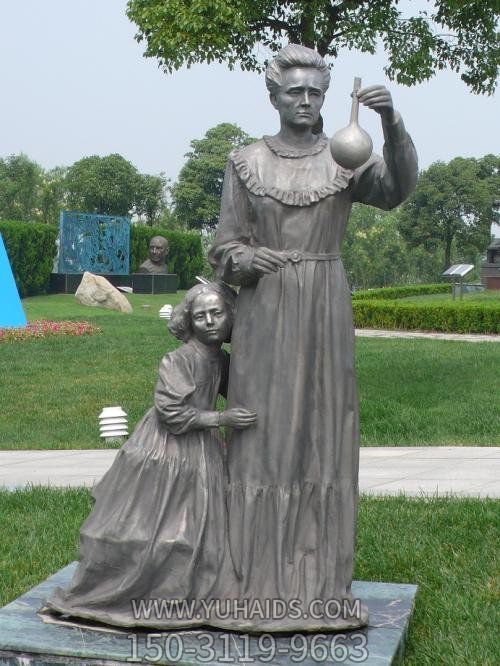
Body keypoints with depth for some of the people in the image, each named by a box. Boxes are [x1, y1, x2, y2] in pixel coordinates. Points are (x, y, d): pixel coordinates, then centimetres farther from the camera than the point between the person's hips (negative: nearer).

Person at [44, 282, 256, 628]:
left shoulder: (221, 359, 4)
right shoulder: (180, 359, -20)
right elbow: (172, 412, -23)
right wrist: (222, 418, -23)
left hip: (199, 453, 7)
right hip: (167, 453, -7)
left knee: (194, 531, 15)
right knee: (150, 529, 2)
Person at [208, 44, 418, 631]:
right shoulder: (246, 163, 5)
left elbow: (396, 188, -16)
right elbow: (225, 247, 4)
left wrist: (391, 122, -31)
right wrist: (246, 258, -17)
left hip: (324, 313, 1)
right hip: (264, 312, -1)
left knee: (321, 433, 3)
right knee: (264, 434, 0)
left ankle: (319, 578, 12)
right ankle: (260, 578, 9)